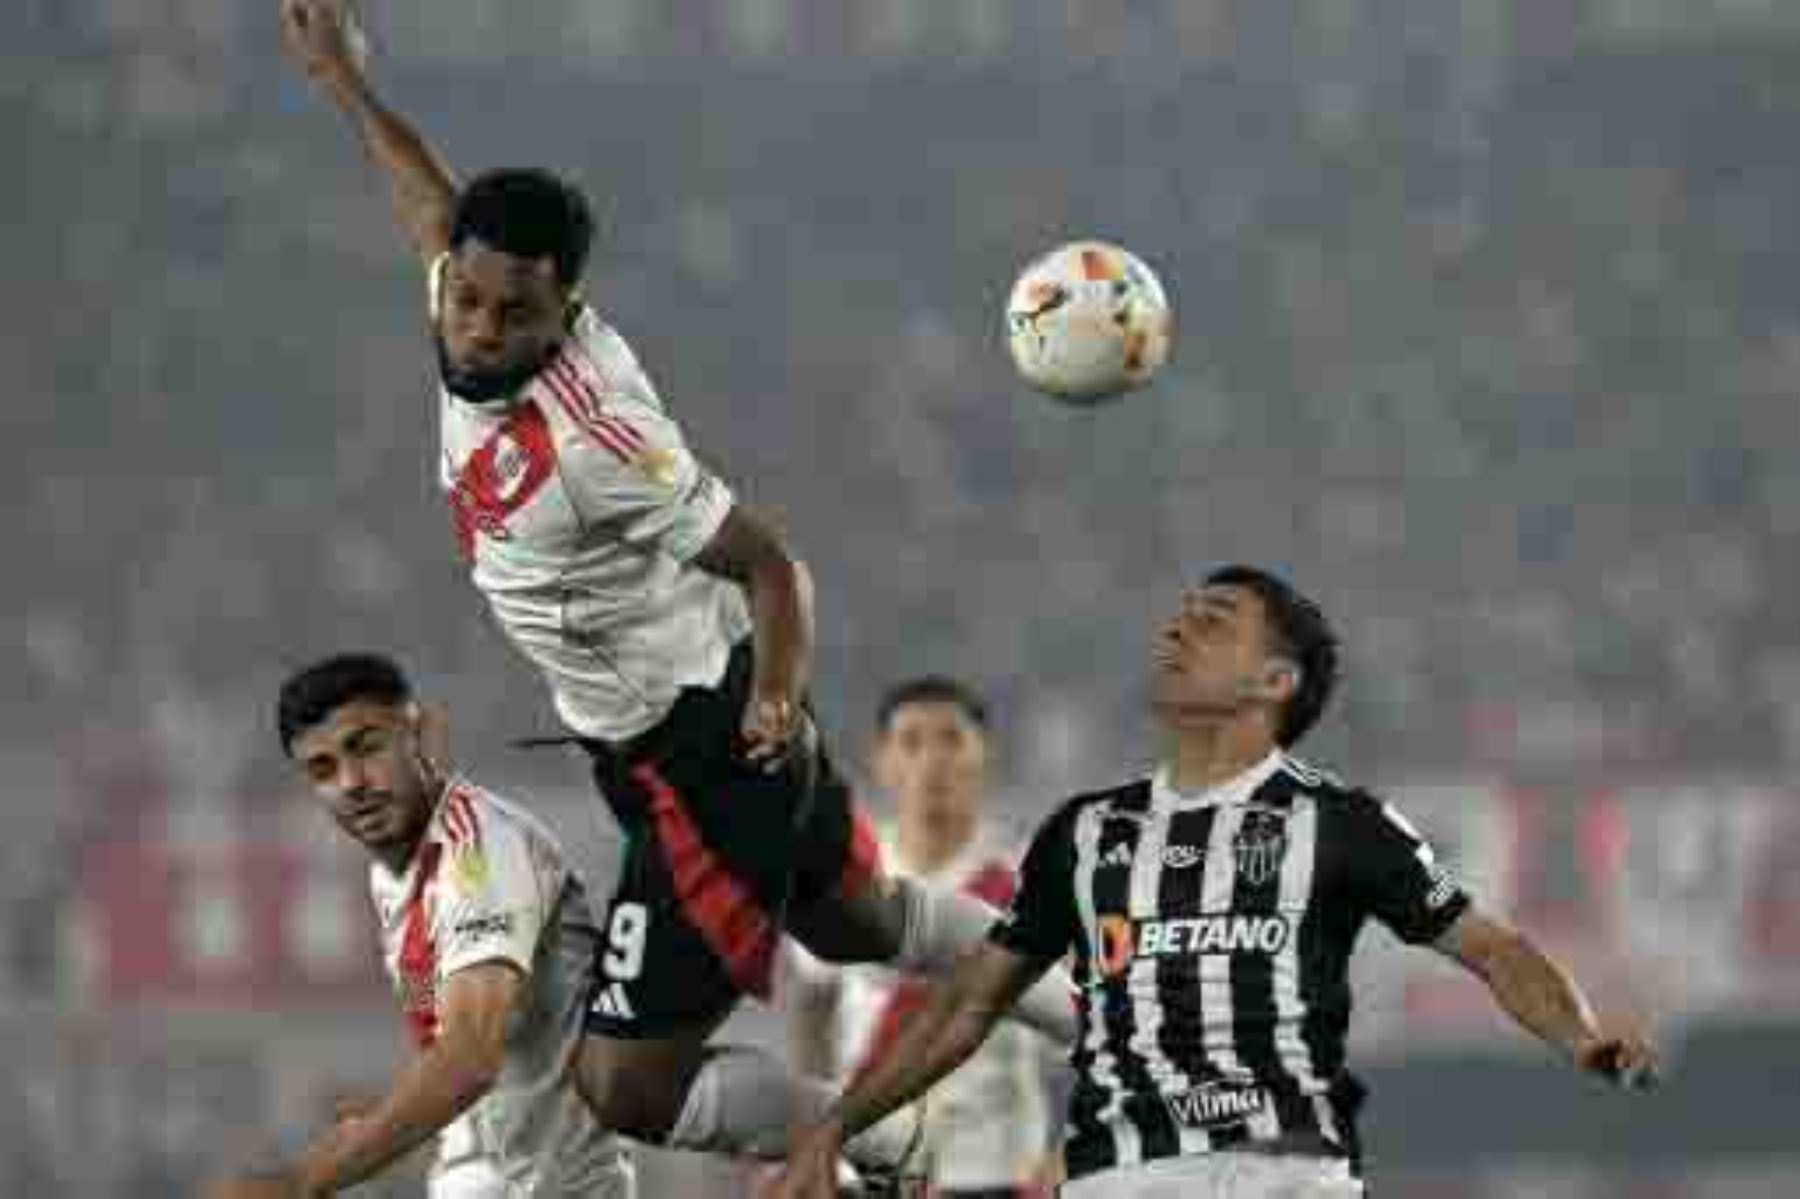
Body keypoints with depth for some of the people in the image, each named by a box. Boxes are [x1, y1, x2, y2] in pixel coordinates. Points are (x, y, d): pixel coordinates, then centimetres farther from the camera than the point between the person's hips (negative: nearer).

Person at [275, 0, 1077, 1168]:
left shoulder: (590, 438, -29)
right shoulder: (475, 309, -8)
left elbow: (769, 561, -23)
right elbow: (437, 203, 15)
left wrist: (781, 688, -41)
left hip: (701, 757, -10)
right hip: (714, 715, 10)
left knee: (630, 1091, -9)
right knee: (859, 920, 33)